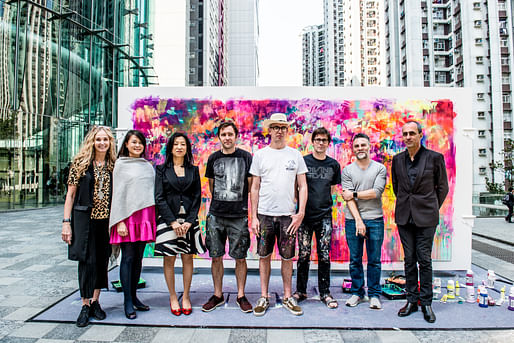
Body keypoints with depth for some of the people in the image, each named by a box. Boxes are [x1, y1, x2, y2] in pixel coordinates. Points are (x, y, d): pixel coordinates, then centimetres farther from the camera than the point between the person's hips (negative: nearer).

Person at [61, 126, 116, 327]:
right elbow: (70, 194, -1)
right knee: (87, 260, -2)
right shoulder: (80, 163, 0)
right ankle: (85, 305, 12)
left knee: (102, 260, 9)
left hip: (106, 218, 3)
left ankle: (95, 301, 24)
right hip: (84, 218, -3)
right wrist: (66, 222, -6)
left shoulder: (113, 165, 7)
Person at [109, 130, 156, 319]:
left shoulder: (148, 166, 15)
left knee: (138, 257, 9)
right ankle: (127, 301, 7)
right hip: (128, 216, -4)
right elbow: (117, 193, -3)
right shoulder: (121, 164, 2)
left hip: (145, 216, 4)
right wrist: (119, 221, -10)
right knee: (128, 257, -2)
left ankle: (134, 296, 20)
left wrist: (154, 218, 10)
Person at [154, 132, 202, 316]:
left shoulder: (193, 170, 10)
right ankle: (173, 297, 16)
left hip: (189, 219, 1)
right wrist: (173, 221, -11)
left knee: (188, 258, 5)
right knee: (169, 259, 3)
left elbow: (197, 197, 5)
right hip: (168, 219, -1)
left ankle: (186, 296, 17)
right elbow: (159, 198, -2)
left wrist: (189, 221, -7)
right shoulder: (162, 169, 5)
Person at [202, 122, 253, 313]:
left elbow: (251, 187, 6)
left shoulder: (246, 157, 1)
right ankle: (218, 295, 23)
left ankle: (241, 296, 20)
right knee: (216, 256, 8)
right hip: (216, 215, 2)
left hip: (239, 216, -2)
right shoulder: (213, 158, 8)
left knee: (240, 257, 4)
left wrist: (237, 202, 7)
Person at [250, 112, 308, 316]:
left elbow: (302, 186, 6)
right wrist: (254, 217, 0)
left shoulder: (295, 155, 7)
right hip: (265, 215, 0)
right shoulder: (260, 155, 5)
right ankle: (264, 297, 21)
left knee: (287, 258, 7)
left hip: (288, 215, 0)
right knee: (264, 256, 7)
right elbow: (255, 188, 5)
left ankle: (287, 297, 23)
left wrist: (301, 212, -5)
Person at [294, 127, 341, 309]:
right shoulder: (303, 161, 1)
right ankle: (301, 291, 19)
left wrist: (323, 201, 7)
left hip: (324, 215, 2)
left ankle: (325, 293, 17)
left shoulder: (333, 164, 8)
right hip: (305, 214, -1)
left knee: (324, 256, 4)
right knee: (303, 255, 4)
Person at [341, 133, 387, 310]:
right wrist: (358, 220, -12)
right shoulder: (347, 170, 5)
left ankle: (374, 294, 20)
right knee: (355, 260, 8)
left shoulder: (380, 168, 5)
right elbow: (348, 198, -4)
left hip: (375, 219, 0)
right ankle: (357, 292, 22)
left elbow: (376, 192, -8)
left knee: (374, 260, 6)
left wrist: (354, 194, -7)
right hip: (353, 220, 1)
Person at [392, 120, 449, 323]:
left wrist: (432, 209, 5)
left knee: (424, 260, 1)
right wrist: (405, 205, 13)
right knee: (409, 259, 9)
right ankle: (412, 300, 20)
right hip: (404, 216, 3)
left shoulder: (434, 158, -2)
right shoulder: (397, 160, 7)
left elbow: (442, 187, 6)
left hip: (425, 216, -3)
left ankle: (426, 303, 15)